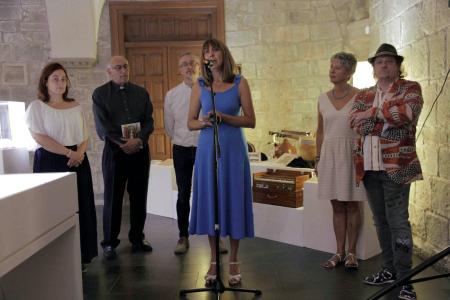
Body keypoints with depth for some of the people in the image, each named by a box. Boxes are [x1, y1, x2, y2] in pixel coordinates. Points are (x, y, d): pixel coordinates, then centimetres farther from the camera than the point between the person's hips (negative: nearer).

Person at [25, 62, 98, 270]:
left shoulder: (76, 106, 13)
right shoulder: (37, 106, -1)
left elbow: (85, 136, 12)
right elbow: (40, 138, -11)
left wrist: (79, 153, -9)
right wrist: (68, 153, -16)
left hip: (78, 162, 4)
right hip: (50, 162, -4)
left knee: (80, 208, 5)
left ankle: (80, 256, 15)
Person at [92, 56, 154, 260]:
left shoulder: (141, 93, 12)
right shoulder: (100, 94, 4)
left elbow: (149, 122, 4)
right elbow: (102, 125, -5)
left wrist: (139, 141, -14)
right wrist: (123, 143, -16)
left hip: (140, 151, 3)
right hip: (114, 151, -2)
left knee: (139, 197, 7)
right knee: (113, 198, 2)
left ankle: (137, 239, 20)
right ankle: (109, 242, 14)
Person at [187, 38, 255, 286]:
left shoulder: (239, 83, 1)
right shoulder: (200, 85, 6)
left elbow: (251, 121, -2)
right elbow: (190, 122, 7)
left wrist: (224, 117, -15)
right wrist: (204, 122, -14)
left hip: (233, 149, -1)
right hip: (208, 149, 2)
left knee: (233, 201, 2)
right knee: (209, 202, 4)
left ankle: (233, 262, 16)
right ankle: (214, 261, 18)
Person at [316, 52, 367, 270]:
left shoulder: (359, 97, -3)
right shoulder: (323, 99, 8)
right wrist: (318, 158, 10)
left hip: (351, 154, -3)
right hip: (329, 154, 4)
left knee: (352, 205, 3)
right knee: (337, 206, 8)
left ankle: (351, 253, 14)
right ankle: (339, 252, 16)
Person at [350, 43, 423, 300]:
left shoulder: (410, 88, 2)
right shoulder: (364, 95, 15)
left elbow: (408, 113, -18)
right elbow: (356, 123, 0)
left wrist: (373, 113, -9)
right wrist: (390, 118, -9)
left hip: (396, 166, -5)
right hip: (369, 166, 5)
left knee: (398, 222, -6)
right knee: (381, 221, 12)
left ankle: (404, 279, 2)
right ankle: (390, 270, 24)